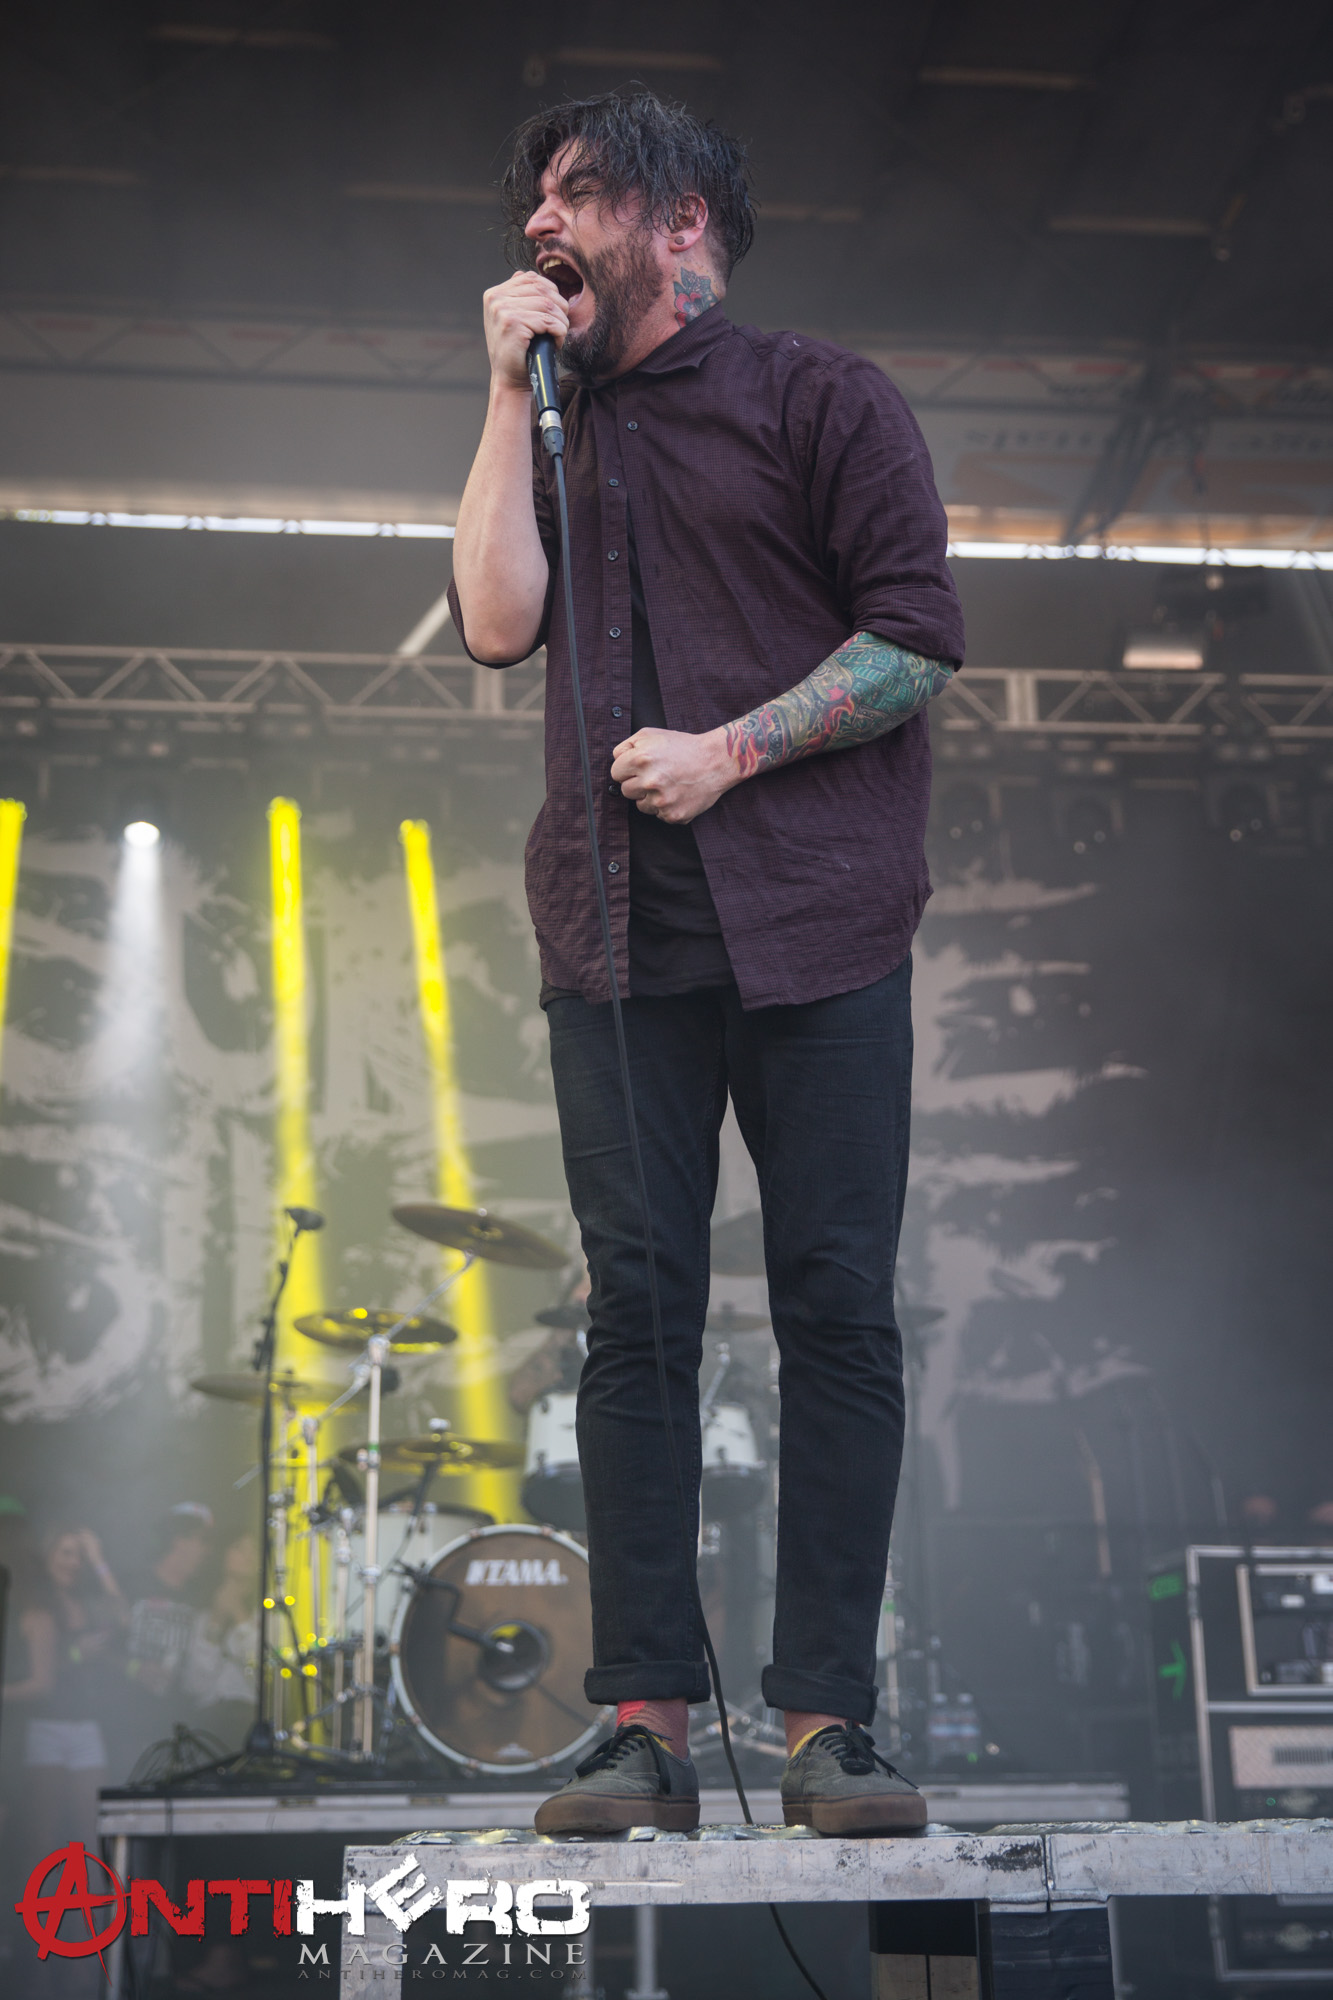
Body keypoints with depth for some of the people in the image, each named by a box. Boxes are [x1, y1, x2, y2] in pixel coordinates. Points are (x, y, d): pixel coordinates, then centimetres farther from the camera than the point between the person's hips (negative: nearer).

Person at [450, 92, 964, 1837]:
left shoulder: (823, 399, 9)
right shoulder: (562, 432, 22)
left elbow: (918, 632, -1)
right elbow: (496, 623, 4)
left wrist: (730, 750, -10)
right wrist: (513, 394, 5)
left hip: (815, 923, -3)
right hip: (618, 928, 3)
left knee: (838, 1308, -4)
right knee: (637, 1308, -2)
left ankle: (827, 1722, 1)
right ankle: (646, 1725, 1)